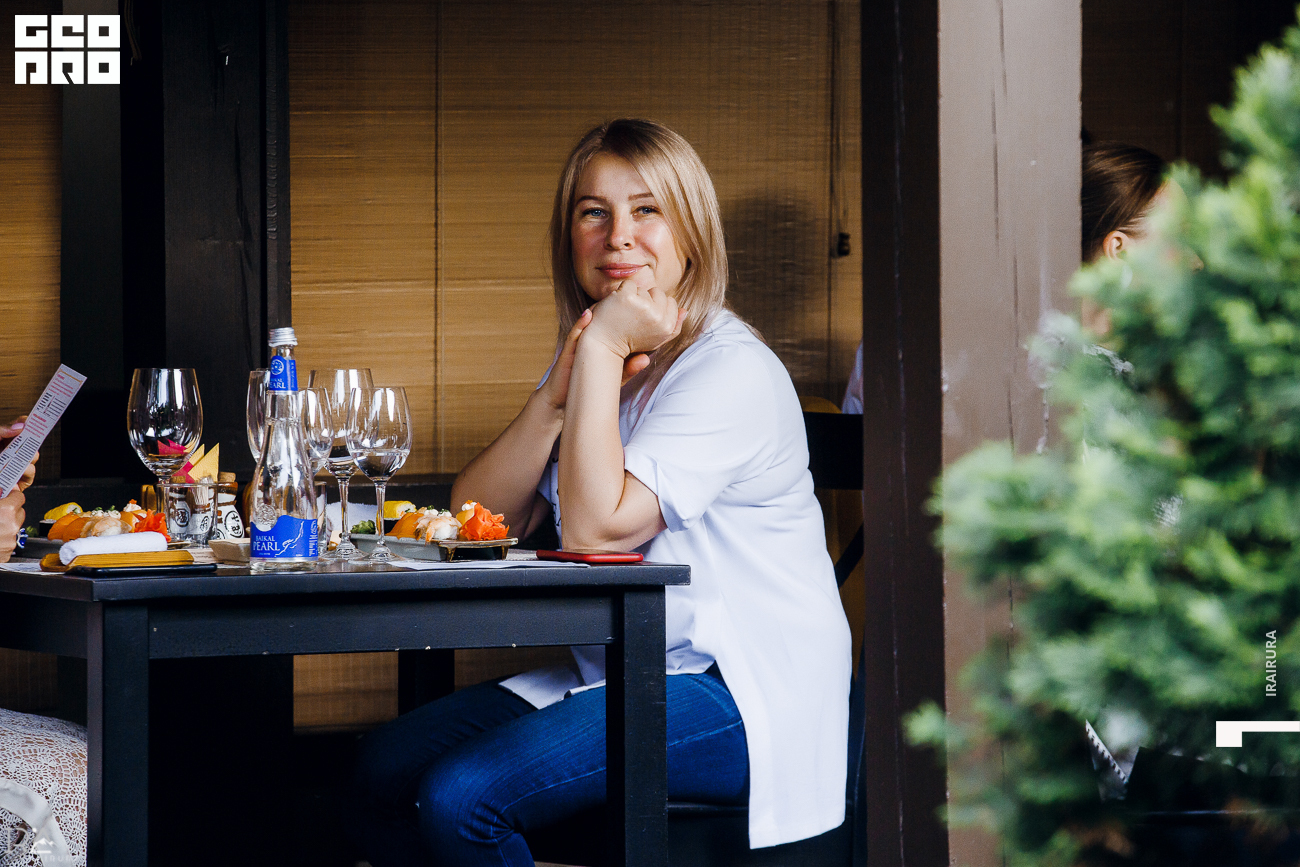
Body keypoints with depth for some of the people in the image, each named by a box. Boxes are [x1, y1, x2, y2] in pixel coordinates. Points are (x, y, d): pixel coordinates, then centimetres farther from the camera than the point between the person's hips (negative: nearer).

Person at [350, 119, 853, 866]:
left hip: (743, 703, -9)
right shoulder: (594, 360, 14)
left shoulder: (733, 373, -13)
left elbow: (596, 529, -23)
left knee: (459, 796, -23)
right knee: (385, 769, -2)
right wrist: (556, 396, -10)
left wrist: (601, 351, -17)